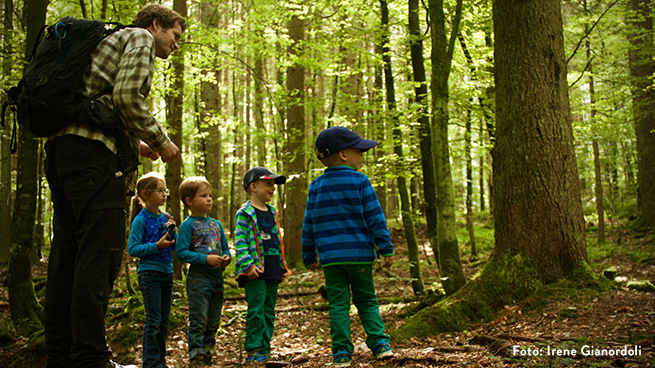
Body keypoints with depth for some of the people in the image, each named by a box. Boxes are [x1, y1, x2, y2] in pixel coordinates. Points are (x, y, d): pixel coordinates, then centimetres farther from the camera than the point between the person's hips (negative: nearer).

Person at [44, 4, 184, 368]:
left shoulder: (111, 41, 33)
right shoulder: (139, 38, 5)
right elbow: (127, 97, -12)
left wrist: (135, 145, 22)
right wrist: (161, 142, -1)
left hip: (61, 147, 10)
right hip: (93, 151, -10)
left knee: (68, 252, 8)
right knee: (99, 253, -11)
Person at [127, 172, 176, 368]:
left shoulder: (165, 217, 10)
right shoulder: (140, 220, -9)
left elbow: (174, 248, 14)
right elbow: (132, 249, -14)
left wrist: (172, 231, -4)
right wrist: (157, 245, -21)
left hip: (166, 273, 7)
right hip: (149, 273, -7)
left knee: (164, 321, 12)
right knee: (153, 320, -6)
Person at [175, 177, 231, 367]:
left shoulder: (216, 224, 14)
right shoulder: (188, 225, -7)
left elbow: (225, 247, 21)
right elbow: (181, 252, -14)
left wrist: (226, 257, -2)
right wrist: (206, 259, -20)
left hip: (217, 278, 7)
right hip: (198, 278, -6)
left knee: (213, 322, 13)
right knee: (198, 321, -5)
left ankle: (207, 353, 25)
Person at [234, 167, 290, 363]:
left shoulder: (272, 213, 18)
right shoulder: (244, 214, -5)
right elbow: (240, 243, -11)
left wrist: (283, 266, 19)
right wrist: (248, 265, -20)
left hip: (272, 271, 7)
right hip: (255, 272, -7)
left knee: (269, 312, 9)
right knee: (256, 311, -8)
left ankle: (264, 350, 16)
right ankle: (253, 350, -1)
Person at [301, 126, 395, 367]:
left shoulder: (316, 186, 6)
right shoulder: (360, 182, -4)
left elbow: (309, 224, 9)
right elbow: (375, 218, -6)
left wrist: (309, 256, 17)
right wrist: (386, 248, -2)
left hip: (330, 257, 2)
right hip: (360, 254, -2)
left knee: (338, 304, 5)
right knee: (367, 300, 12)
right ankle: (379, 343, 5)